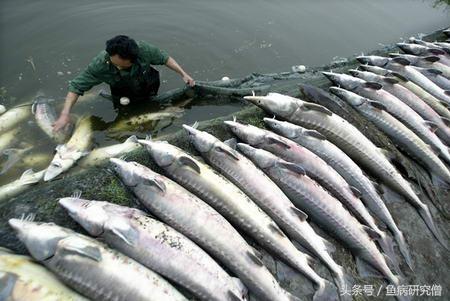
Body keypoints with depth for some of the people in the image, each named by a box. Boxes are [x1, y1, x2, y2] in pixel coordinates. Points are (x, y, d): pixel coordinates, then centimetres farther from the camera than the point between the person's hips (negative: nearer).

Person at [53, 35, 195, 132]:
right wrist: (65, 114, -36)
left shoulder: (144, 49, -37)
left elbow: (165, 58, -18)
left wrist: (183, 74, -22)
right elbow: (76, 86, -29)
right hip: (124, 100, 0)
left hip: (148, 94, 1)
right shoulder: (100, 64, -36)